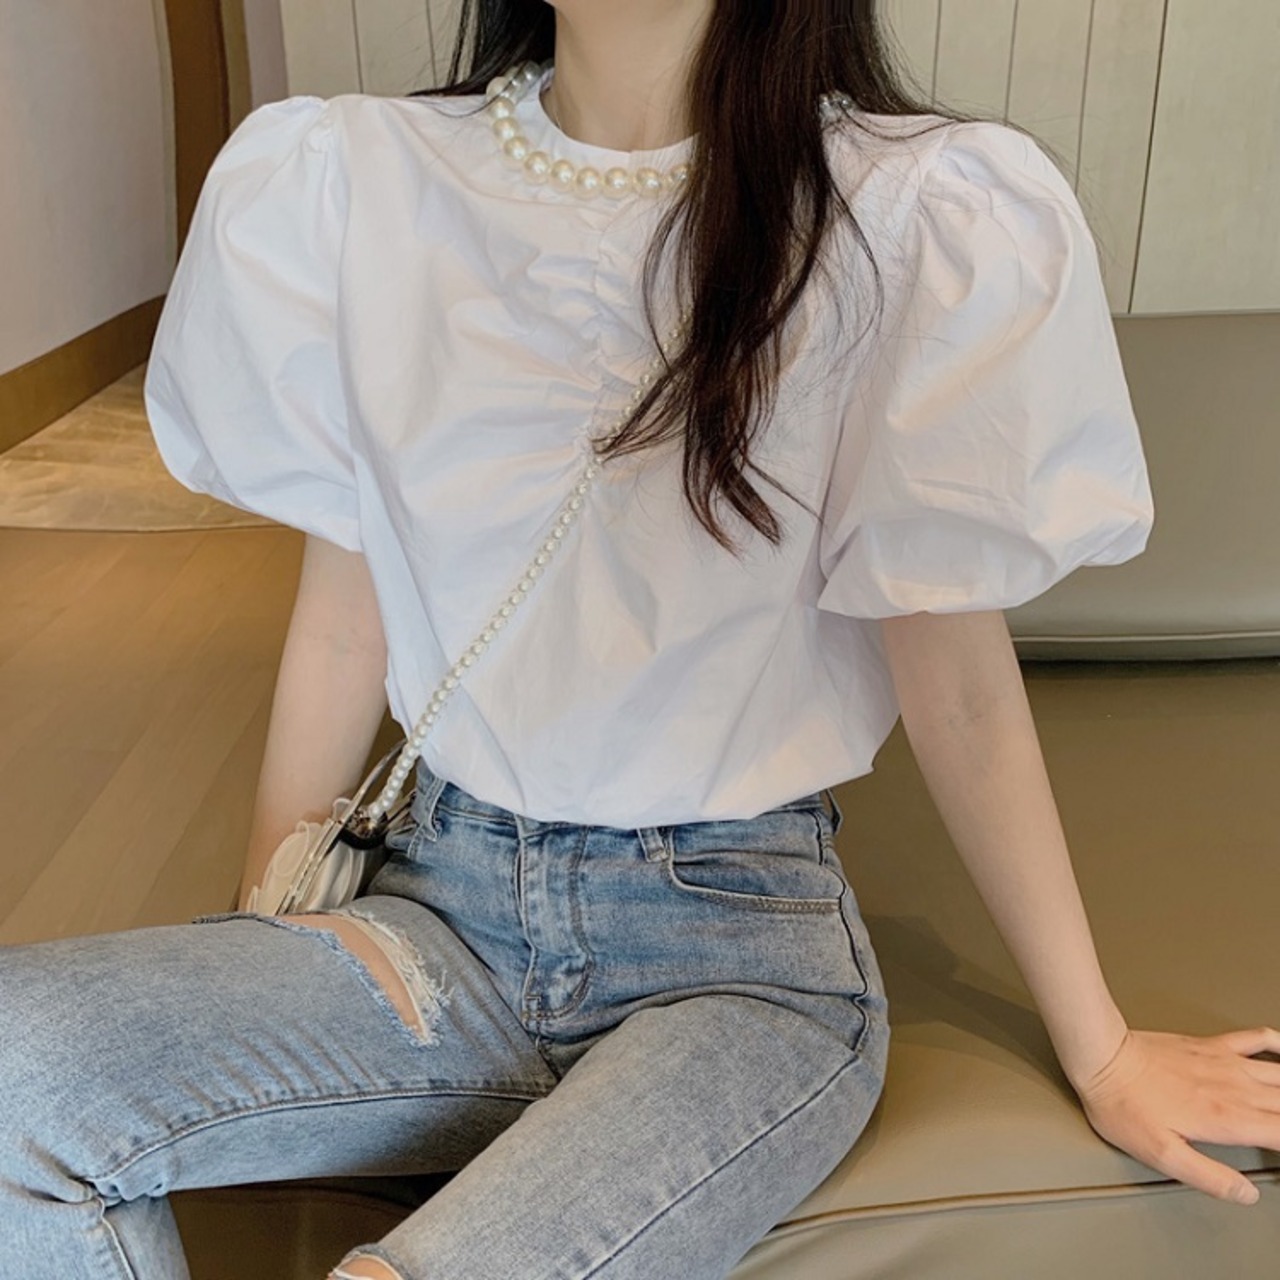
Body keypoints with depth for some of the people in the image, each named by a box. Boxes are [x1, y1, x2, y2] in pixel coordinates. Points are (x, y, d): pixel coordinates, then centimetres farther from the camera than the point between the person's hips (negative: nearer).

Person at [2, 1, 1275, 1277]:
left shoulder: (931, 215, -11)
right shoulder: (331, 181, -2)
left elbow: (957, 688, -5)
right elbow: (344, 616, 4)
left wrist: (1100, 1052, 4)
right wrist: (252, 961, 10)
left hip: (740, 945, -2)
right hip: (448, 900, 3)